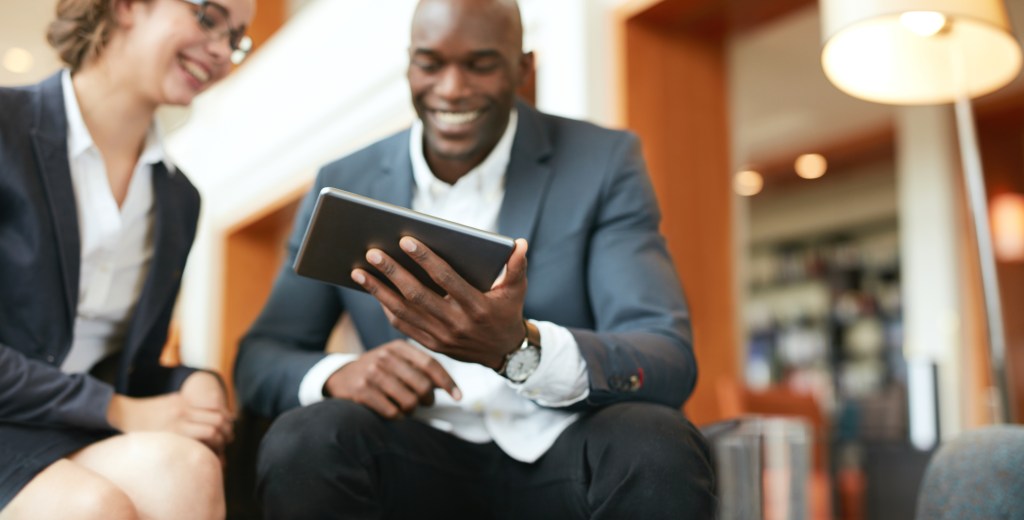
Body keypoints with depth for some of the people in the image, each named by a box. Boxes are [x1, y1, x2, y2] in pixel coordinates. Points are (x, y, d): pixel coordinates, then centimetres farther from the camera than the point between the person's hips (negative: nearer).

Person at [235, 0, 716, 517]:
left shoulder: (604, 162, -1)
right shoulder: (344, 182, 6)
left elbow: (671, 362, -11)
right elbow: (259, 357, 6)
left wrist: (518, 346, -32)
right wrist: (335, 373, -19)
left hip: (563, 458, -1)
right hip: (420, 463, 2)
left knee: (656, 447, -32)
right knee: (303, 441, -28)